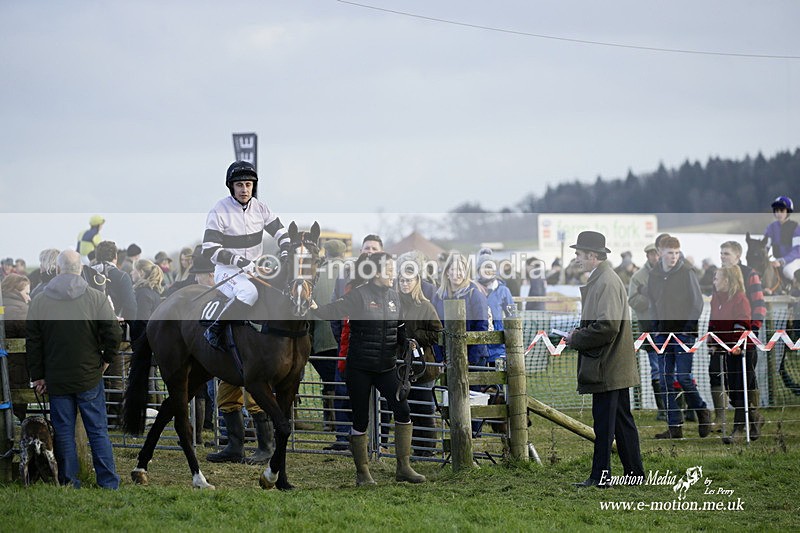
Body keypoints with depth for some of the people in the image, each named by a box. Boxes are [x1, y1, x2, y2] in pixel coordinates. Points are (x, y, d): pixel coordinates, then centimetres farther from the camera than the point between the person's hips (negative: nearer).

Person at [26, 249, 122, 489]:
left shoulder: (39, 302, -2)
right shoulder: (96, 298, -8)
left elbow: (33, 343, 2)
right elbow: (113, 334, -11)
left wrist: (38, 376, 10)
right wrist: (106, 359, 6)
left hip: (56, 379, 1)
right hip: (89, 378, -1)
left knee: (64, 433, 8)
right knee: (98, 431, 5)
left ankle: (69, 484, 10)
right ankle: (109, 484, 5)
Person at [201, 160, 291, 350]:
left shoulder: (259, 207, 4)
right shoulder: (219, 211, -13)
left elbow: (280, 232, 11)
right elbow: (210, 250, -17)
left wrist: (286, 253, -10)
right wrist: (239, 261, -26)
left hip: (255, 268, 7)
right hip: (227, 271, -7)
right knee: (249, 292, -37)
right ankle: (215, 331, -25)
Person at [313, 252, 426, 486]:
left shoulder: (393, 296, 9)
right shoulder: (359, 295, -9)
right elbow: (333, 310, -19)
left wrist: (407, 342, -1)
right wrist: (313, 307, -38)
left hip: (387, 368, 5)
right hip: (359, 369, -5)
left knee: (403, 411, -10)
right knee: (360, 421, 2)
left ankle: (403, 468, -2)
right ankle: (362, 473, 15)